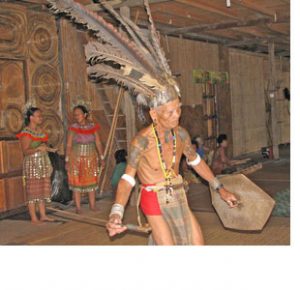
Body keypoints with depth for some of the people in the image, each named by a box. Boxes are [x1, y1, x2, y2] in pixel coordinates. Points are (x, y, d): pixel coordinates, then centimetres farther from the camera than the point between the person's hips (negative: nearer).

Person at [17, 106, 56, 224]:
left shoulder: (40, 130, 12)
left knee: (43, 189, 10)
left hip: (43, 164, 8)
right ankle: (34, 218, 1)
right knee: (33, 190, -4)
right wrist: (38, 149, -29)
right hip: (32, 164, -8)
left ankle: (43, 215, 17)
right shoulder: (26, 133, -12)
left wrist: (49, 149, 5)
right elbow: (25, 151, -17)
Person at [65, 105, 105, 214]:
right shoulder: (73, 128, -5)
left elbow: (98, 143, 3)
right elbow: (68, 145, -3)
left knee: (92, 182, 7)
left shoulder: (93, 127, -1)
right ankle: (78, 208, 8)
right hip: (76, 159, -1)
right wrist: (67, 161, -7)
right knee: (76, 183, 1)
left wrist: (101, 158, 0)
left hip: (91, 158, 2)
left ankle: (93, 206, 16)